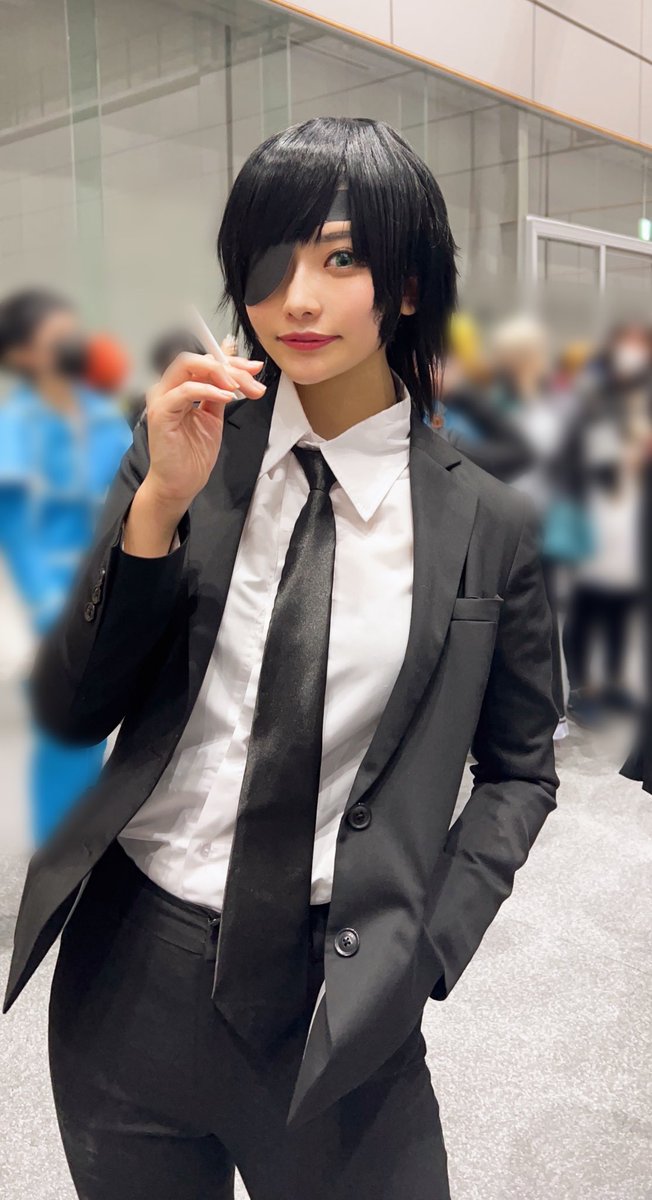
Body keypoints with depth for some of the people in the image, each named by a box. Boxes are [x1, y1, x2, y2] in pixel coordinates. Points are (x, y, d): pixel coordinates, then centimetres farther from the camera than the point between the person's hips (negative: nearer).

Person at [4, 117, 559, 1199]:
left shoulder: (488, 525, -7)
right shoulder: (188, 446, -4)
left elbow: (519, 771, 4)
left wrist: (424, 947, -8)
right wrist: (159, 503, -18)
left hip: (334, 998, -2)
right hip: (128, 966, 3)